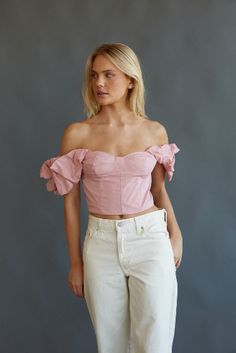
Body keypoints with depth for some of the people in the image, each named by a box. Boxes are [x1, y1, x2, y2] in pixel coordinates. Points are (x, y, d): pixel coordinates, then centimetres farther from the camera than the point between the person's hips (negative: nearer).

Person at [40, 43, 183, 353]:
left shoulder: (155, 131, 0)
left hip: (150, 240, 0)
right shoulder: (77, 133, -4)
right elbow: (71, 202, 1)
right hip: (101, 244, 0)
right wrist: (75, 262, 3)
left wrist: (176, 235, 4)